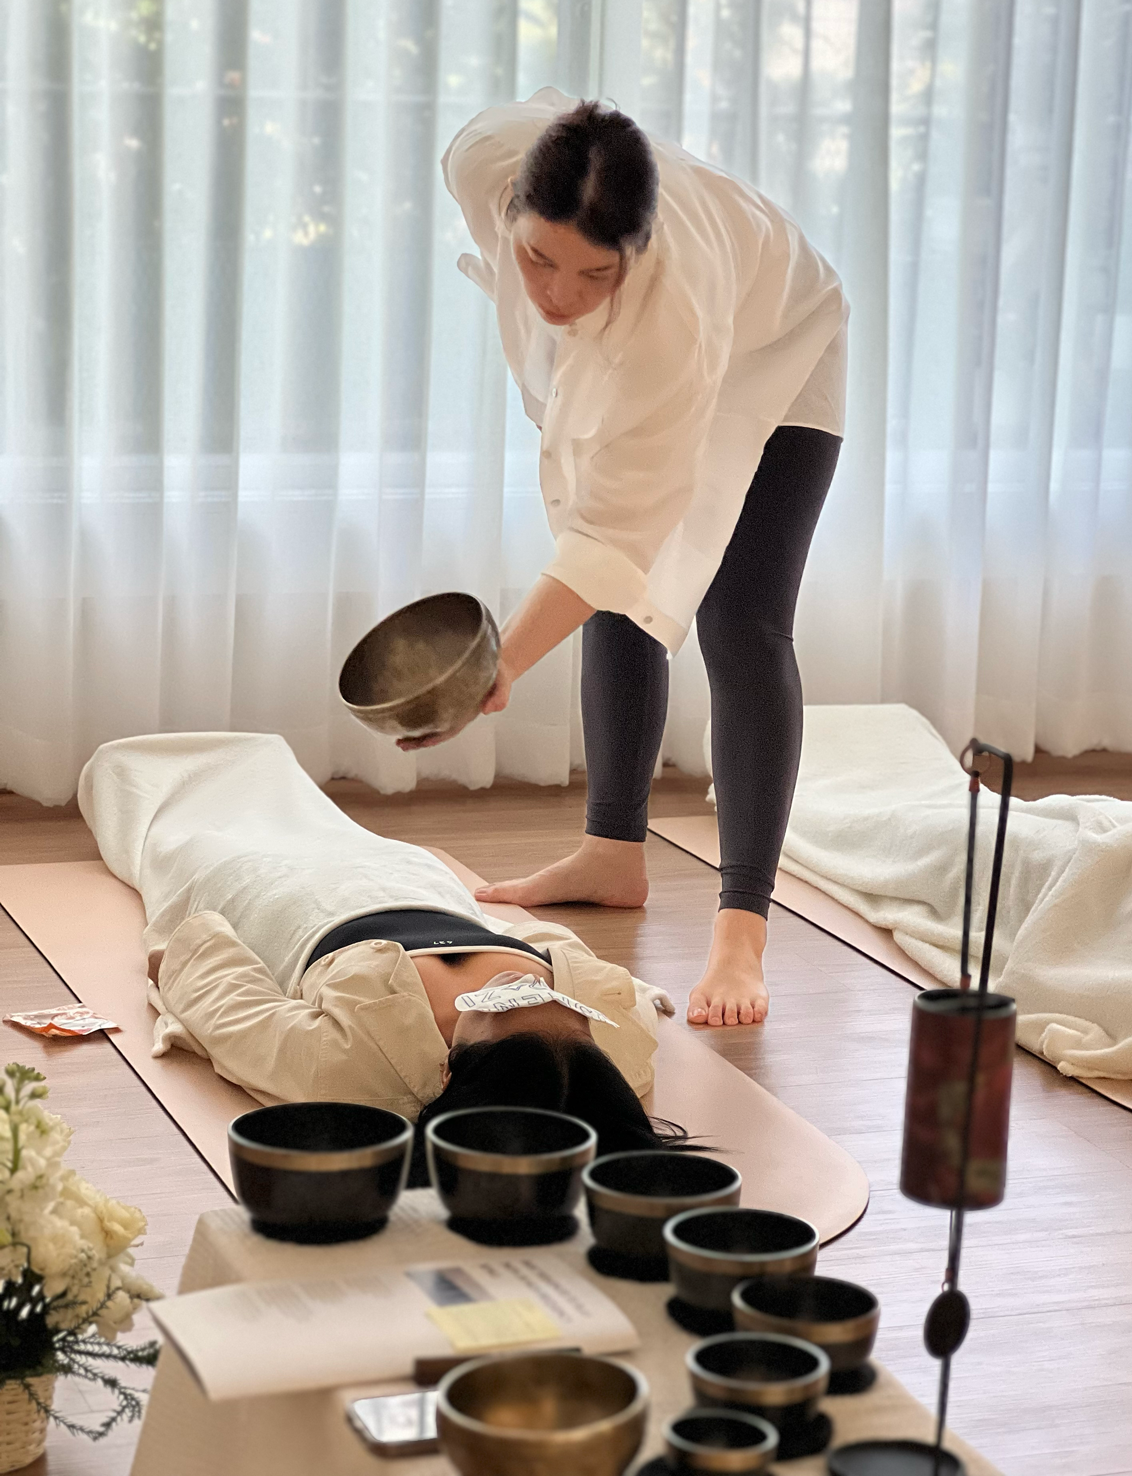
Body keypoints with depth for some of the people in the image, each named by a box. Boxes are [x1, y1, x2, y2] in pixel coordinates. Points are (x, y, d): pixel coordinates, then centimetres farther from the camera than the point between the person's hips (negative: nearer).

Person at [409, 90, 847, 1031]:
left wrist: (504, 664, -51)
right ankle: (614, 856, 26)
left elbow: (616, 530, -43)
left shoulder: (674, 307, -48)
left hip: (770, 362, -6)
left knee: (740, 629, -17)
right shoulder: (486, 162, -36)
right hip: (609, 373, 6)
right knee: (615, 607, 12)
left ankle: (742, 932, -20)